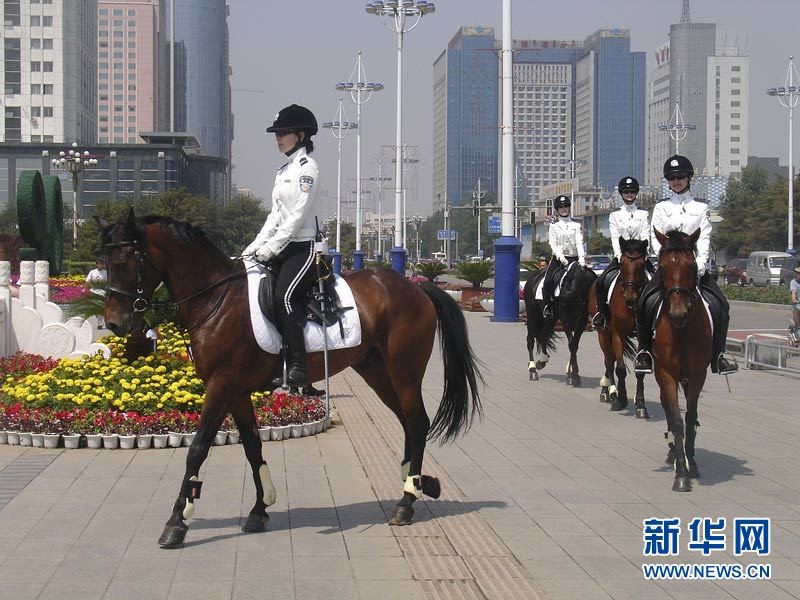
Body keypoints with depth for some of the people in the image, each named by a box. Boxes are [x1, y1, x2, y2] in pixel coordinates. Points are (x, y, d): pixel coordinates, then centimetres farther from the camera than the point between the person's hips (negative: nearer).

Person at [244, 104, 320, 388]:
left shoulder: (306, 167, -9)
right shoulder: (285, 170, 18)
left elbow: (298, 215, -16)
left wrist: (270, 247, -18)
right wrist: (255, 245, 8)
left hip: (303, 247, -9)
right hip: (283, 248, 9)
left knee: (284, 295, -26)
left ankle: (298, 367, -27)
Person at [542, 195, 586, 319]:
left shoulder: (576, 225, 11)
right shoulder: (554, 226, 8)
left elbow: (579, 242, 0)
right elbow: (553, 244, -2)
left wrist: (581, 257, -16)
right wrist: (561, 257, -18)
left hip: (574, 258, 1)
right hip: (558, 258, -1)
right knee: (548, 281, -22)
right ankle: (547, 306, -11)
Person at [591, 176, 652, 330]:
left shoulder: (644, 214, 9)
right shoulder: (615, 216, 10)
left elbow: (645, 237, -1)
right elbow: (615, 238, -1)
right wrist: (620, 256, -17)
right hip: (621, 256, 0)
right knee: (601, 282, -19)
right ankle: (601, 314, -6)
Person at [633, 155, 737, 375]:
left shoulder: (700, 208, 11)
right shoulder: (661, 208, 10)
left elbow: (704, 239, 1)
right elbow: (655, 239, 1)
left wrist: (700, 264, -15)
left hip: (694, 265, 1)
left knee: (719, 305, -15)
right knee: (647, 302, -20)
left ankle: (718, 355, -7)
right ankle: (644, 350, -6)